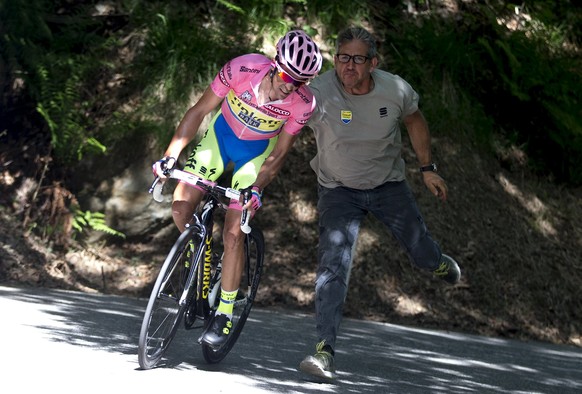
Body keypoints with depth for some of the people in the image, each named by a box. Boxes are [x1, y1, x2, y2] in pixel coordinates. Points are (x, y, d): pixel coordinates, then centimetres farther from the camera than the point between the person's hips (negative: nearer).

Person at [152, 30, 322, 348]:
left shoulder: (302, 104, -28)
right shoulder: (242, 69, -31)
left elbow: (278, 154, -15)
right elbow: (199, 111, -20)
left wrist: (256, 189, -30)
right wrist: (171, 155, -27)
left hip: (257, 152, -1)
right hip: (220, 133, 1)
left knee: (233, 234, -11)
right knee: (181, 207, -13)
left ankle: (224, 313, 2)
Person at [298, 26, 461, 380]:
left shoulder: (395, 90, -18)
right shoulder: (320, 93, -28)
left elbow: (414, 119, 4)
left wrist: (428, 168, 7)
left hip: (388, 183, 2)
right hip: (339, 189, -2)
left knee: (424, 255, 13)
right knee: (333, 266, -18)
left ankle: (439, 263, 52)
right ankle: (325, 351, -15)